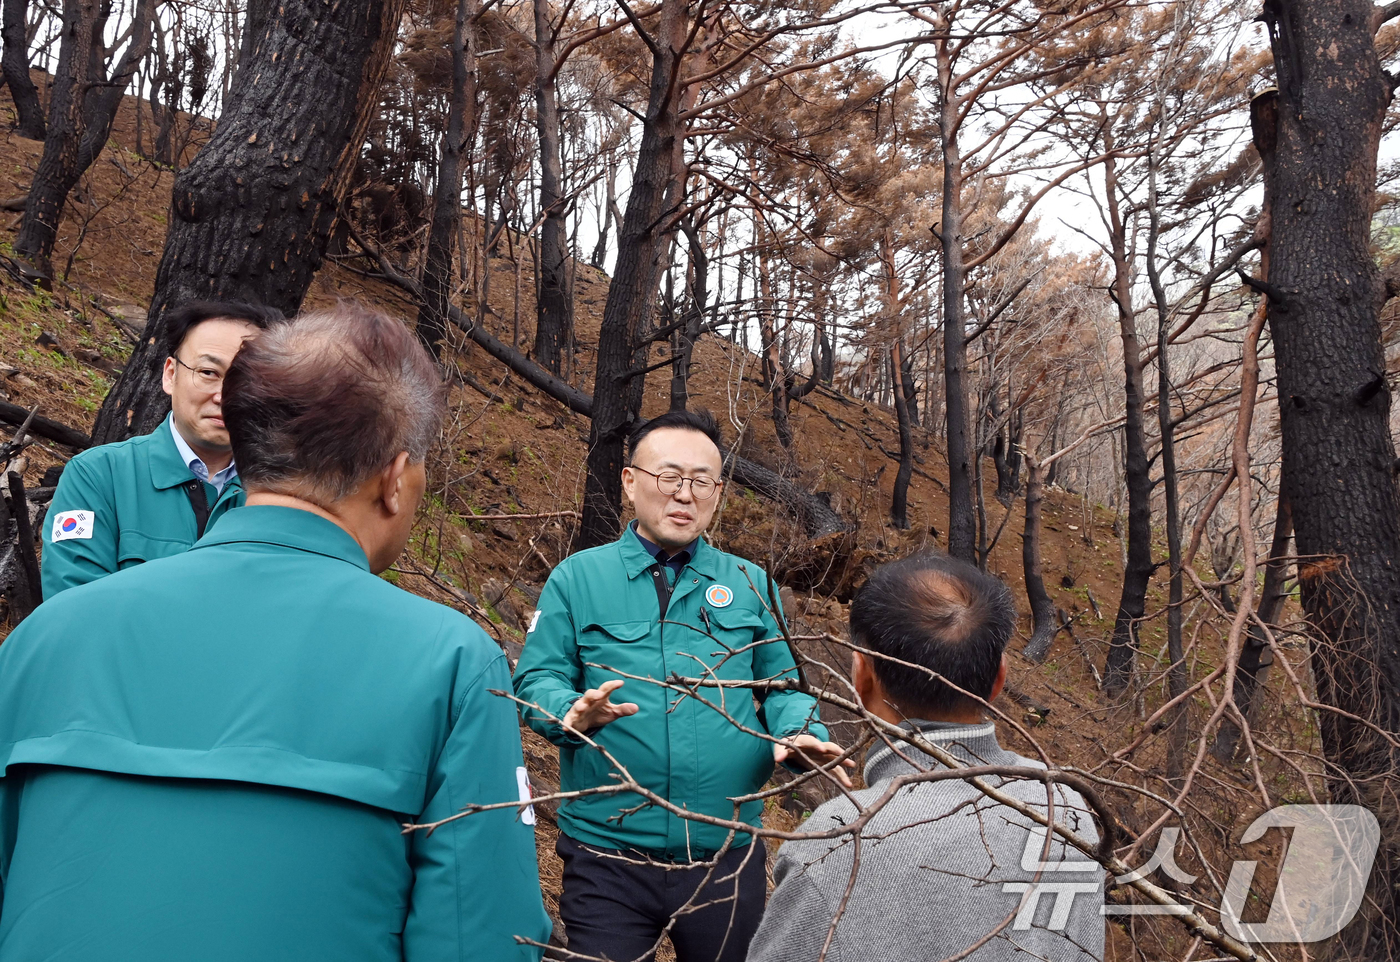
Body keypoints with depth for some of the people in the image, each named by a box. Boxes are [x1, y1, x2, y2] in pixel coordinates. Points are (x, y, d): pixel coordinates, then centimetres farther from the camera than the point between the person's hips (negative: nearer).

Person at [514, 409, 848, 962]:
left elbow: (782, 685, 8)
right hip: (606, 854, -2)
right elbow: (536, 681, -2)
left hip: (727, 855, 3)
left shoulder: (749, 584, 9)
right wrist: (572, 711, -24)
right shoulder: (577, 578, 1)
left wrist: (800, 734, -12)